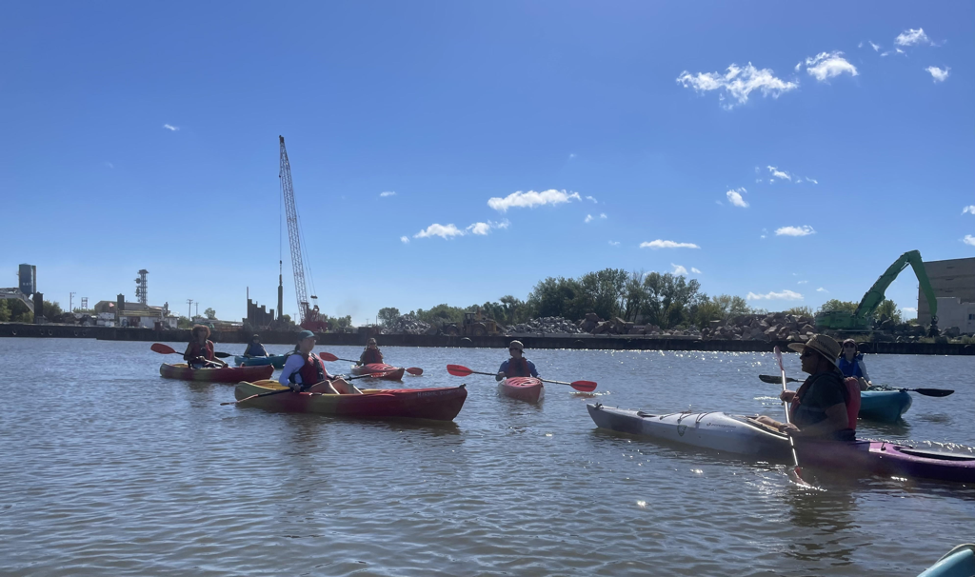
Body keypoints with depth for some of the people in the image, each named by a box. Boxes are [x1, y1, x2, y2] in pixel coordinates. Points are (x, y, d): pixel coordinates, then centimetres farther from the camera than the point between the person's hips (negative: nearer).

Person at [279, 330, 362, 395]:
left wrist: (334, 378, 10)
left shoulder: (316, 357, 26)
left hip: (324, 390, 7)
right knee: (326, 383, -33)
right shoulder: (295, 358, 4)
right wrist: (292, 385, -22)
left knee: (340, 381, -20)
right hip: (306, 392, -7)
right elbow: (282, 379, -1)